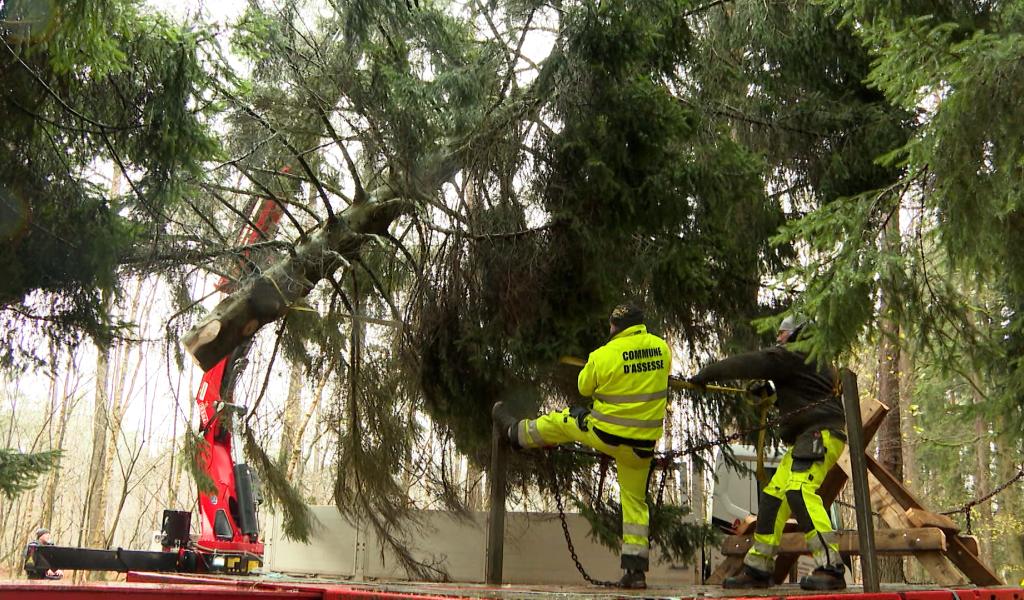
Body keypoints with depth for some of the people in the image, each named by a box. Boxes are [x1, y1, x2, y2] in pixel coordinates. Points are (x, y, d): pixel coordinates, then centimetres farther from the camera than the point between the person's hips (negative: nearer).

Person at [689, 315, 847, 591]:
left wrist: (705, 374, -6)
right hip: (805, 438, 11)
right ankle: (758, 568, 8)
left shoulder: (794, 354, -5)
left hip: (819, 434, -11)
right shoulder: (813, 359, 26)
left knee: (799, 491, -26)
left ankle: (831, 568, -29)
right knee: (773, 496, 5)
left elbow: (752, 363, -11)